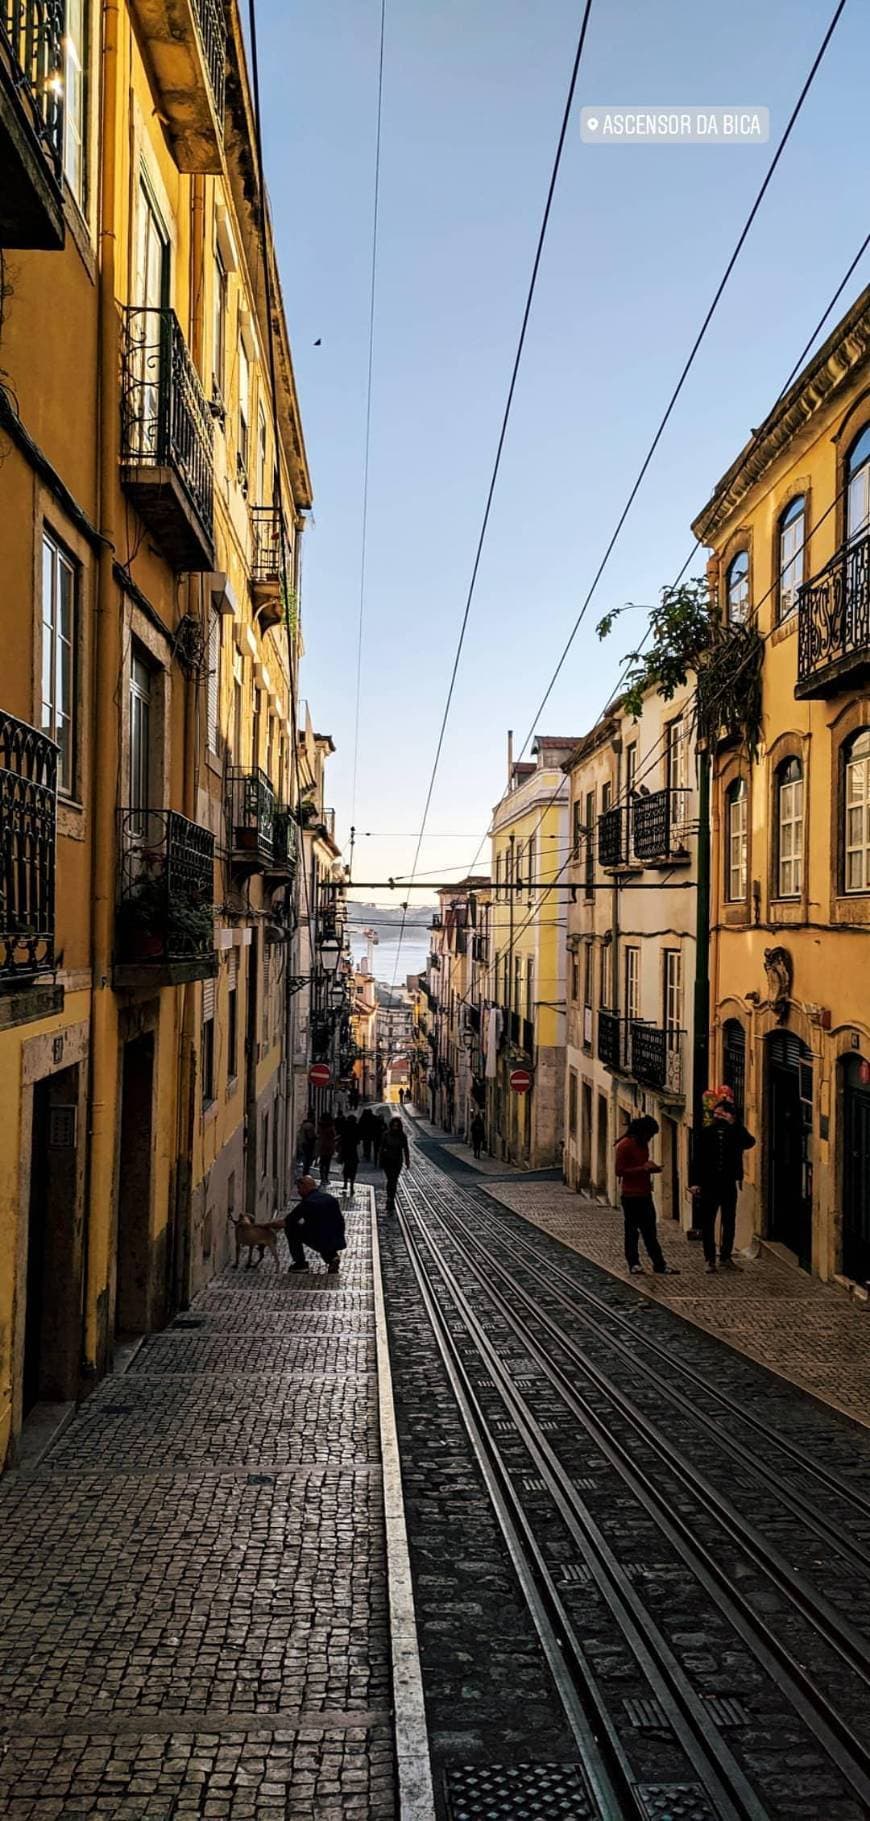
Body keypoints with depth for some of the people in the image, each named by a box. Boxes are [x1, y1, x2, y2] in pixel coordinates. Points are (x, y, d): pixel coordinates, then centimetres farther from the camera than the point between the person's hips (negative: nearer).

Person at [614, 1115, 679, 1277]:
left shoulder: (643, 1144, 13)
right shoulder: (625, 1145, -14)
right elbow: (620, 1171, -17)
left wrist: (652, 1168, 3)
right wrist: (642, 1168, -22)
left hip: (645, 1194, 8)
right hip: (630, 1195, -8)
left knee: (650, 1232, 8)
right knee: (632, 1231, 2)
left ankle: (659, 1265, 8)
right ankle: (634, 1264, 12)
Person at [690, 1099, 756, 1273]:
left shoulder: (735, 1131, 1)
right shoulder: (705, 1132, 0)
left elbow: (749, 1142, -19)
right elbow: (698, 1159, -1)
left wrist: (734, 1124, -20)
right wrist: (696, 1183, -7)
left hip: (729, 1185, 1)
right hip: (708, 1184, -1)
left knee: (729, 1223, 9)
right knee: (708, 1223, 4)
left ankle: (726, 1257, 21)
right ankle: (710, 1259, 12)